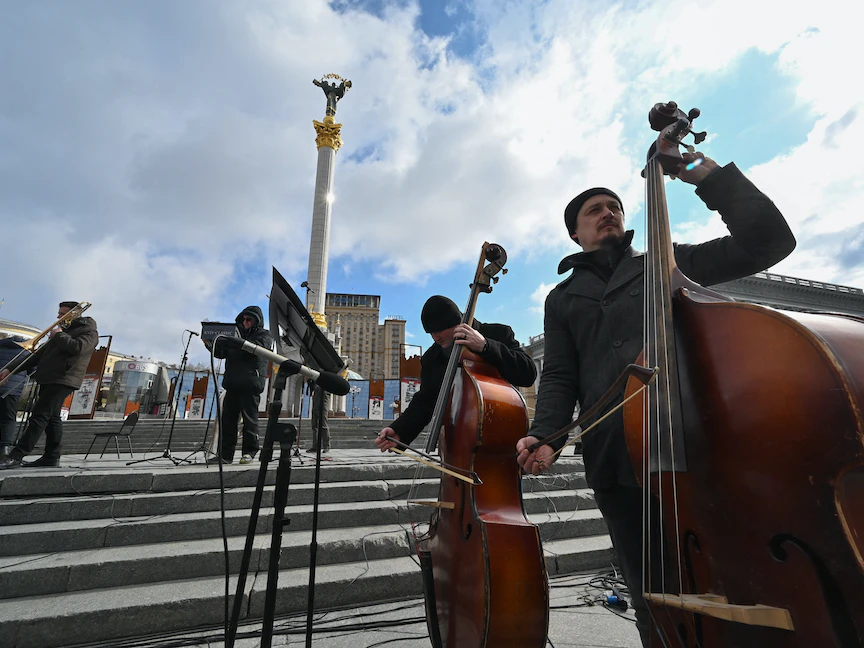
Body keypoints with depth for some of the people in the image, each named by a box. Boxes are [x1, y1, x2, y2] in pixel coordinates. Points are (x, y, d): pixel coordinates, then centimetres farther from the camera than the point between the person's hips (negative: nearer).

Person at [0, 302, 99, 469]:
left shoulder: (89, 331, -3)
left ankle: (16, 456, -14)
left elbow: (77, 347, -24)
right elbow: (40, 354, 26)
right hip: (49, 379, 9)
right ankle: (52, 457, 12)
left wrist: (59, 335, -7)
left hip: (63, 380, -9)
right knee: (51, 418, 8)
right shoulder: (63, 330, 24)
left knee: (39, 416, -12)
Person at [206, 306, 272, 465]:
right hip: (232, 383, 6)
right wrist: (211, 345, 1)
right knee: (227, 418, 3)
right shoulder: (237, 333, 24)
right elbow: (222, 352, 20)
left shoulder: (264, 335, 6)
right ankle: (225, 454, 9)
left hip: (251, 383, -6)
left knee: (249, 418, -3)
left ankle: (249, 452, 5)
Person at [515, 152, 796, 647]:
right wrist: (546, 435, -5)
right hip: (615, 460, 1)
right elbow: (559, 378, 12)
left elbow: (770, 240, 8)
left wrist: (709, 176, 3)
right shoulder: (563, 299, 20)